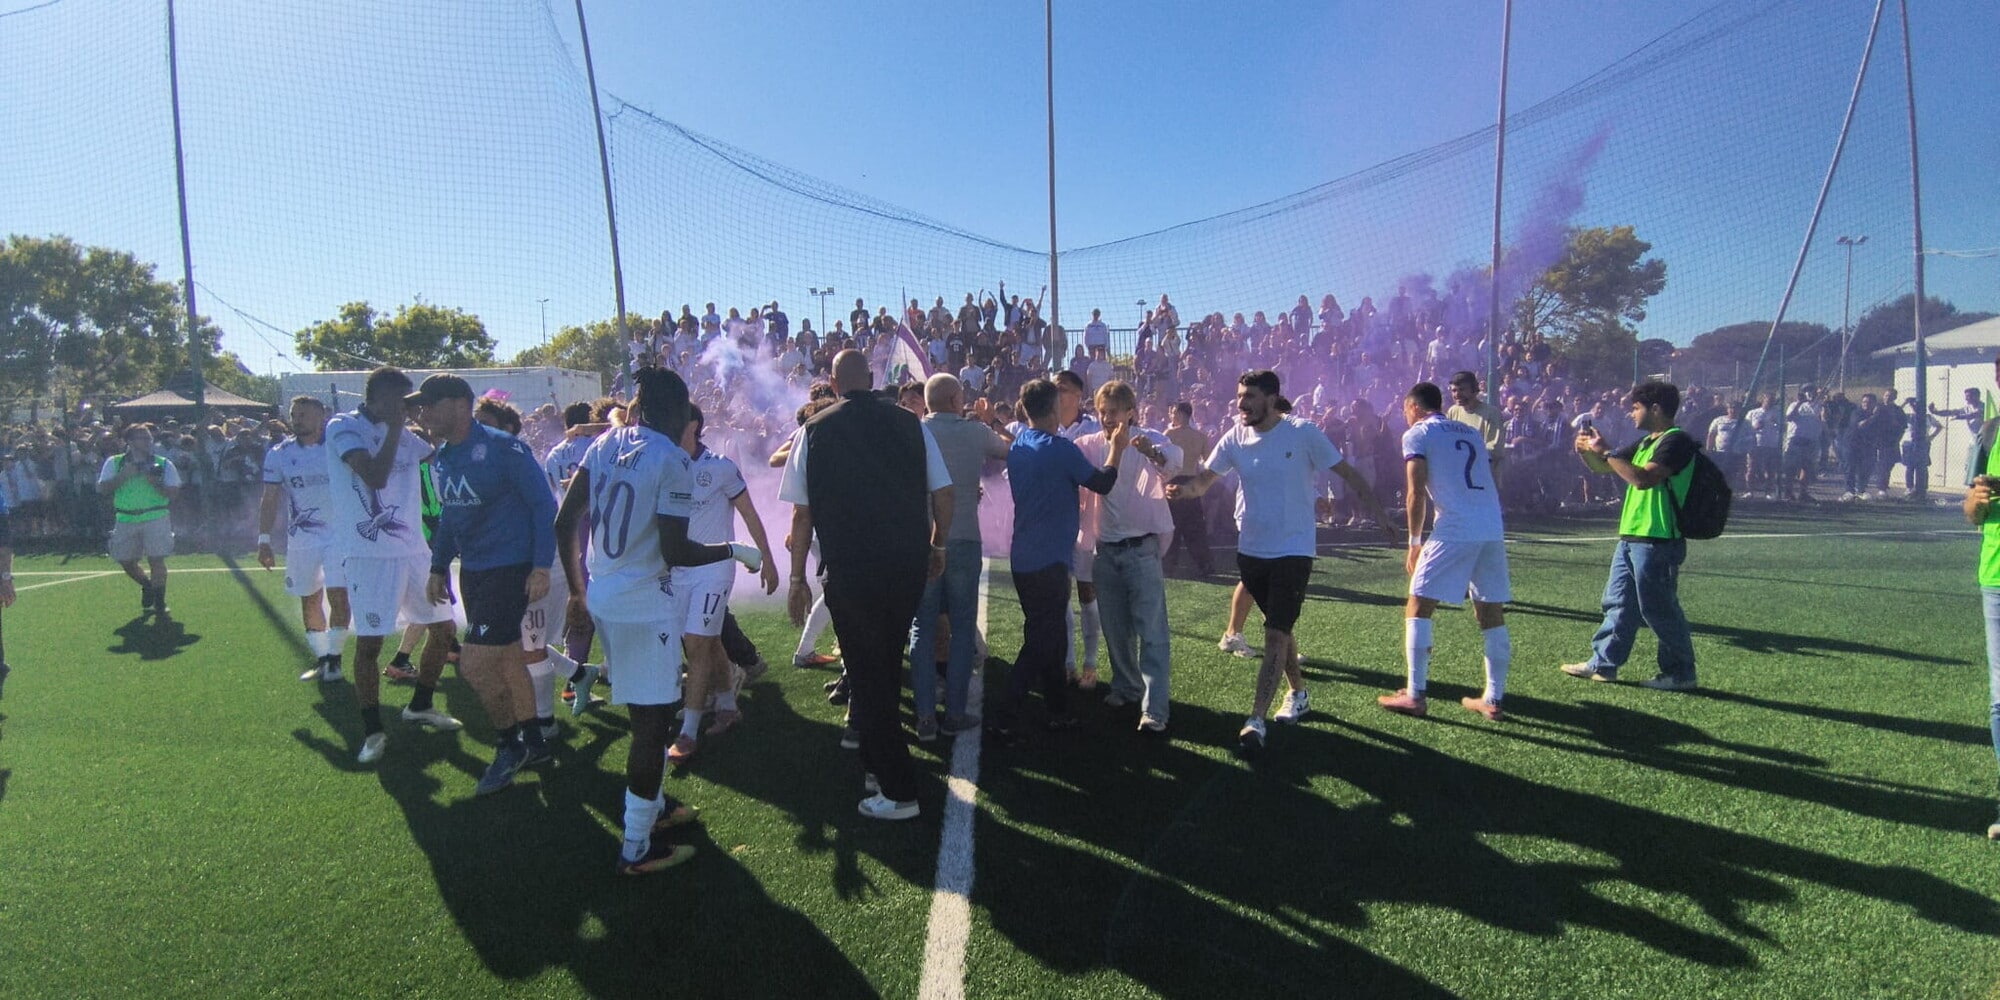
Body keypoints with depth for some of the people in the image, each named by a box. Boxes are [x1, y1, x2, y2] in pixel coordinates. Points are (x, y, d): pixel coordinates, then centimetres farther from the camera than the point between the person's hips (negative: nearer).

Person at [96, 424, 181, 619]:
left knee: (156, 559, -10)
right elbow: (101, 489, -1)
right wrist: (123, 475, -12)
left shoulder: (163, 464, 5)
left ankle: (159, 604, 0)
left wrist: (156, 483, -16)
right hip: (125, 520, 3)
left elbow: (174, 493, 0)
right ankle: (147, 586, 36)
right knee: (125, 561, 8)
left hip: (155, 517, -3)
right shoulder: (114, 463, 8)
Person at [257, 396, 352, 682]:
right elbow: (270, 500, 2)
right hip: (301, 537, 3)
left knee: (338, 595, -10)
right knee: (309, 599, 9)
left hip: (340, 532, -2)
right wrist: (263, 541, -3)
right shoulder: (279, 454, 0)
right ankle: (320, 657, 21)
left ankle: (334, 657, 1)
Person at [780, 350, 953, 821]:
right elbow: (943, 494, 4)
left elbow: (802, 513, -2)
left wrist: (798, 578, 5)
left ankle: (898, 792, 7)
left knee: (866, 674, 6)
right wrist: (937, 545, 19)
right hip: (909, 565, 3)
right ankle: (878, 765, 33)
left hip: (850, 570, -3)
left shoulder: (815, 430, -2)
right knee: (887, 667, 19)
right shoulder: (910, 424, 3)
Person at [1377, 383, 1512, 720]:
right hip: (1493, 528, 6)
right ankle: (1493, 698, 18)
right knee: (1491, 613, 12)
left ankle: (1415, 695, 1)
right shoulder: (1471, 433, 24)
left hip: (1455, 529, -6)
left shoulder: (1417, 434, 4)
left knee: (1418, 607, 2)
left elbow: (1417, 494, -4)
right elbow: (1493, 486, 22)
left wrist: (1414, 542, 2)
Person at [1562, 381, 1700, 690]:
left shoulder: (1676, 441, -13)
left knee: (1659, 609, -1)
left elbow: (1643, 479, -27)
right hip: (1631, 538, 10)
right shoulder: (1646, 442, 16)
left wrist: (1605, 451, -21)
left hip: (1657, 542, -10)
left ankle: (1680, 673, 11)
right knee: (1618, 603, 13)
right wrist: (1587, 451, 2)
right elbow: (1604, 467, 23)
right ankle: (1603, 663, 21)